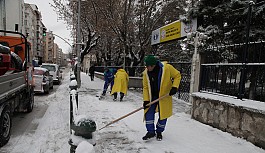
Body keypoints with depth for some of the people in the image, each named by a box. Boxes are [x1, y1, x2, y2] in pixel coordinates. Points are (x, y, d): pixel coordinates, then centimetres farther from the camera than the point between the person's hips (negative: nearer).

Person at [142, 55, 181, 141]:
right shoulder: (146, 73, -10)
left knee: (163, 114, 6)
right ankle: (151, 132, 15)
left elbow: (177, 75, -6)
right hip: (152, 96, 3)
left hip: (164, 96, -2)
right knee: (148, 112, -2)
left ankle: (159, 132, 28)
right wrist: (146, 100, -10)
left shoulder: (167, 68, -20)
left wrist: (174, 87, -17)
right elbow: (145, 87, -4)